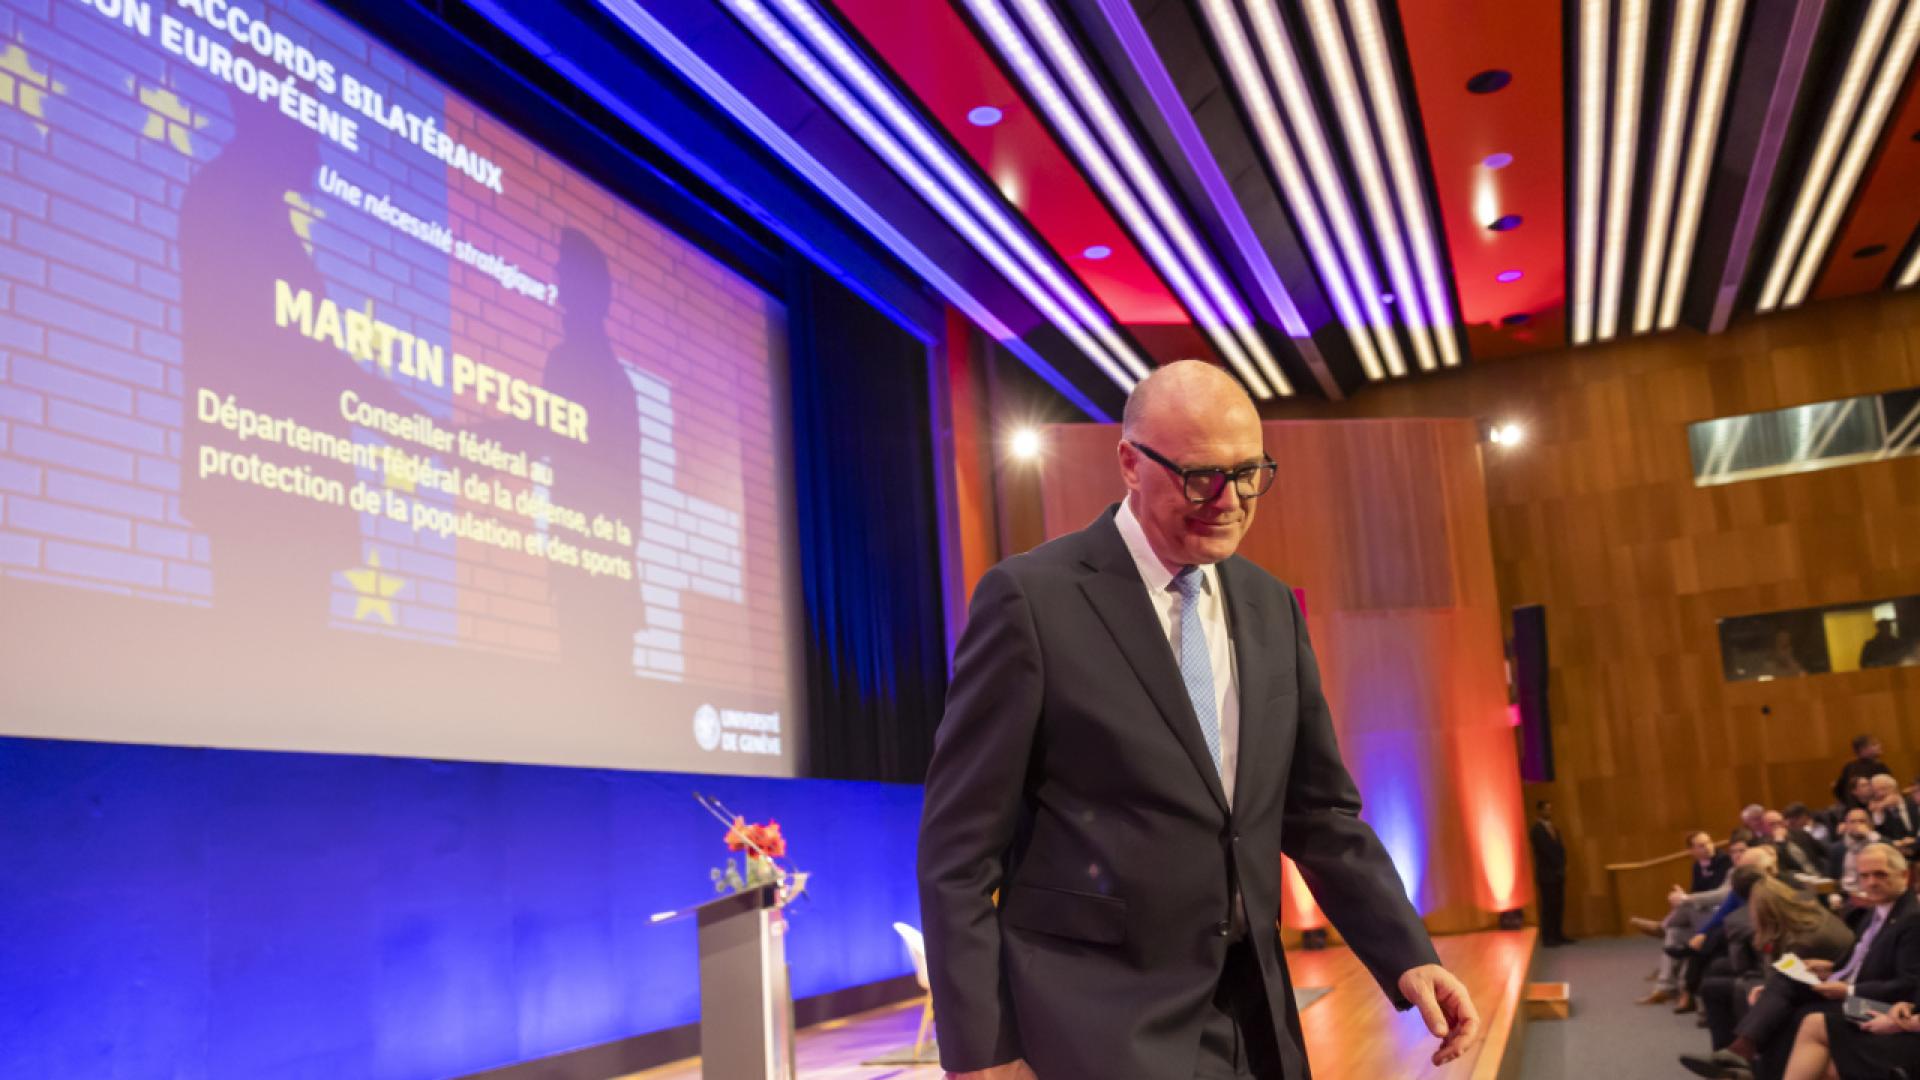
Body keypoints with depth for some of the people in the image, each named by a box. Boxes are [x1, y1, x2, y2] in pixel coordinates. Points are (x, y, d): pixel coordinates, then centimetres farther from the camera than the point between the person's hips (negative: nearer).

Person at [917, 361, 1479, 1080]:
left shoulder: (1270, 606, 7)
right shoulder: (1033, 596, -11)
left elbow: (1319, 814, 12)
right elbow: (960, 842, -10)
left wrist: (1408, 957, 0)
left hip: (1251, 1017, 6)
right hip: (1096, 1022, -6)